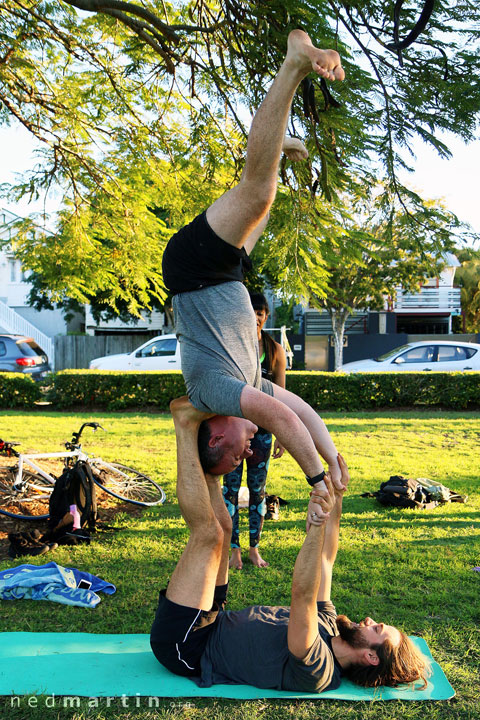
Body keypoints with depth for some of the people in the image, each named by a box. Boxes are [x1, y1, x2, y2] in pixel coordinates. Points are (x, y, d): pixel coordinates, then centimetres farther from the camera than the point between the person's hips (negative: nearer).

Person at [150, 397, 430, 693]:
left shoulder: (317, 672, -22)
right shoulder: (326, 625, 4)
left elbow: (303, 594, -40)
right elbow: (327, 558, 10)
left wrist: (318, 527, -48)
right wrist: (337, 500, 3)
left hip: (184, 645, -8)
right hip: (213, 623, 8)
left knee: (209, 533, -23)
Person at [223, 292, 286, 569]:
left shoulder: (276, 350, 3)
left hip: (262, 427, 2)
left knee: (258, 489, 8)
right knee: (231, 487, 0)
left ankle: (254, 549, 19)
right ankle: (235, 550, 11)